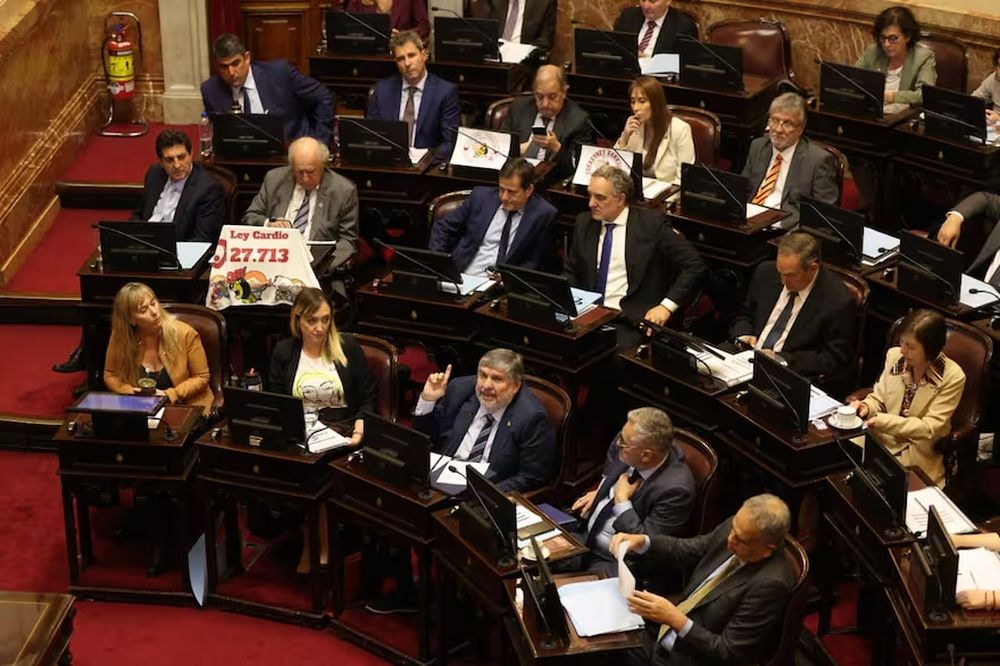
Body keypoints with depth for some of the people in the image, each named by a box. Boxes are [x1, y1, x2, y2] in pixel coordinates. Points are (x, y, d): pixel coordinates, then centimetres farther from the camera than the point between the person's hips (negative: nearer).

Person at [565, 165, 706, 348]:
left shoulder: (651, 223, -3)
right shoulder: (584, 223, 12)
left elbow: (694, 266, -5)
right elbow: (572, 272, 23)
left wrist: (666, 306, -13)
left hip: (632, 320, -4)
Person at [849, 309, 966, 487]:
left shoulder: (952, 377, -15)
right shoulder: (894, 355, -3)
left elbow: (929, 428, -17)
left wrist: (881, 421, -25)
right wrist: (866, 407, -16)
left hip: (919, 454, -4)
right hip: (881, 440, 4)